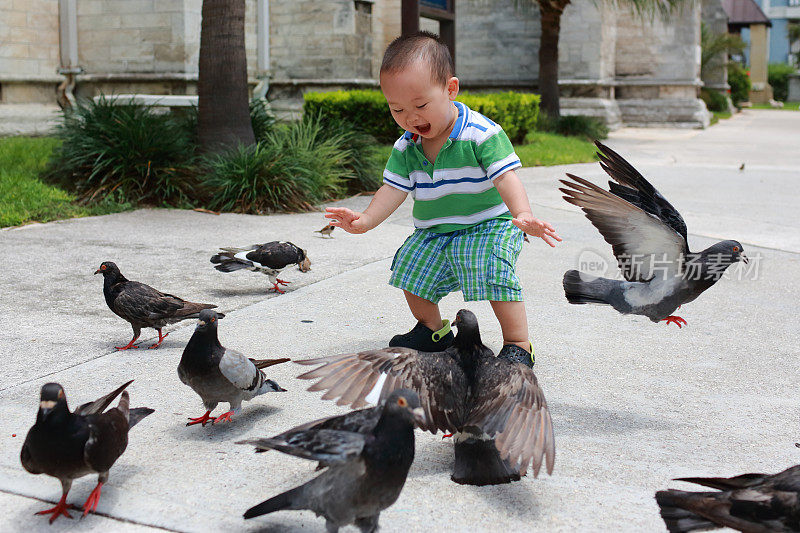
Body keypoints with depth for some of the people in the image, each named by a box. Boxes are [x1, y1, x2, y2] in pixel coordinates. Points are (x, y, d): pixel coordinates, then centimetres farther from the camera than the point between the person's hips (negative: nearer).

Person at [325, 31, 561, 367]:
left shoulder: (481, 133, -20)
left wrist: (523, 215, -42)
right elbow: (394, 188, -4)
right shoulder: (406, 146, -3)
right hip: (432, 233, 6)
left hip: (488, 226, -6)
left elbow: (505, 177, -25)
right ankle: (432, 329, 26)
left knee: (494, 273, -25)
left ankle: (518, 344, -10)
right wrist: (366, 220, -21)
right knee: (410, 267, 0)